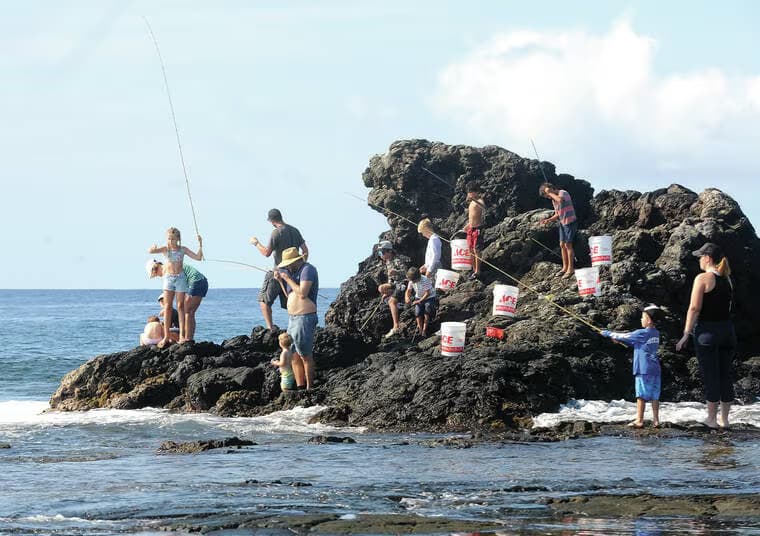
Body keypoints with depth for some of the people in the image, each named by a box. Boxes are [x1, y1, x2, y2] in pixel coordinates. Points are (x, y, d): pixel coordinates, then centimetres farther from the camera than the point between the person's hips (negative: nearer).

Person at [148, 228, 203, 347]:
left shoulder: (183, 249, 2)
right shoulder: (165, 249, 0)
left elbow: (198, 257, 1)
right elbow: (150, 251, -14)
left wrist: (200, 244, -11)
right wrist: (153, 248, -37)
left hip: (180, 278, 0)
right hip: (168, 278, 0)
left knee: (180, 306, -2)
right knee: (167, 306, -4)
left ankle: (181, 336, -2)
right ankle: (166, 337, -3)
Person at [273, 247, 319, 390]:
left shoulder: (307, 269, -11)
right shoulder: (295, 272, 18)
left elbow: (302, 293, -22)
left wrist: (288, 279, -13)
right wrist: (281, 280, 12)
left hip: (304, 318, -10)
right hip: (293, 318, 10)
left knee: (305, 355, -7)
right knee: (294, 355, 9)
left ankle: (310, 388, -2)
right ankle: (300, 387, 12)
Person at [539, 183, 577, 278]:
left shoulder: (563, 193, -14)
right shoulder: (554, 200, 12)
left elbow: (560, 200, -39)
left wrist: (550, 193, -25)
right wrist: (548, 220, 2)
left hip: (570, 223, -9)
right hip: (563, 223, 9)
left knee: (568, 245, -7)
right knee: (562, 245, 9)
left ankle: (570, 269, -1)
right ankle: (565, 267, 18)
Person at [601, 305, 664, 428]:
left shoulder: (642, 333, -11)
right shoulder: (656, 334, 13)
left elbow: (624, 336, -4)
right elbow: (634, 342, 21)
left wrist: (608, 334, 9)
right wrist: (618, 338, 20)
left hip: (643, 370, -7)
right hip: (655, 370, 7)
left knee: (641, 395, -3)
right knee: (654, 395, 7)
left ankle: (639, 420, -2)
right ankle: (656, 420, 6)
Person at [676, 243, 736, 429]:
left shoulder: (703, 279, -10)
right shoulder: (727, 279, 10)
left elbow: (694, 308, -14)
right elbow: (729, 307, 13)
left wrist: (686, 334, -11)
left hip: (708, 330, -6)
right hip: (728, 330, 6)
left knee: (710, 377, -1)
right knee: (726, 376, 9)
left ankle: (712, 419, 1)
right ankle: (724, 419, 13)